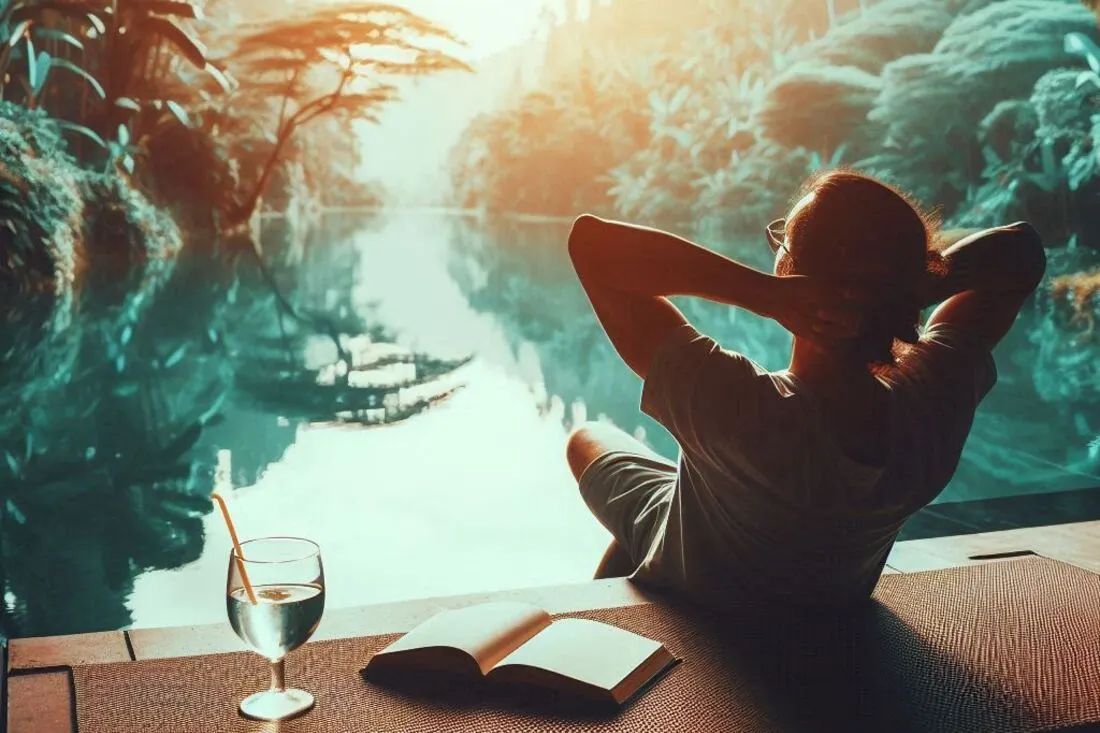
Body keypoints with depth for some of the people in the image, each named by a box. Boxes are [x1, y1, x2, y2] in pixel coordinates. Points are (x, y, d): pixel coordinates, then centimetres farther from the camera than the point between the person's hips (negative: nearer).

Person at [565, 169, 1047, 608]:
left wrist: (764, 292, -52)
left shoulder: (731, 407, -46)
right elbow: (1021, 252, -15)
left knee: (590, 438, 25)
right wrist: (921, 285, -35)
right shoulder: (939, 398, -32)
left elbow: (589, 238, -43)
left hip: (691, 614, -4)